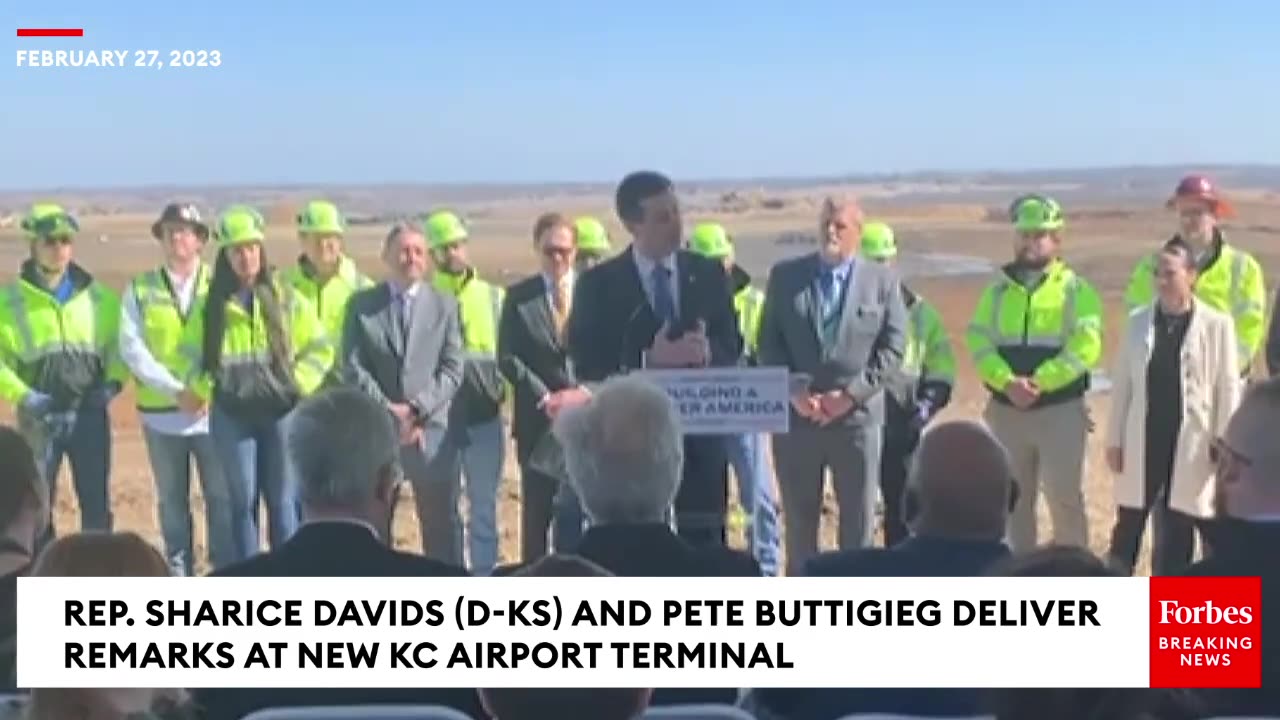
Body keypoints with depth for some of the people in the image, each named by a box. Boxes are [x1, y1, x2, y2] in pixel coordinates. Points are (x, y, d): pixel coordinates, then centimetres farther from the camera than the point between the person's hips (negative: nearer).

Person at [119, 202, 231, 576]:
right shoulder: (140, 289, 5)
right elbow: (131, 347, -4)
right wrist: (175, 390, -15)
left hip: (215, 410, -1)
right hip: (161, 413, 1)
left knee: (222, 496, 1)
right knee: (172, 500, 10)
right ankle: (179, 575, 20)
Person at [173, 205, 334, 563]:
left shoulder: (285, 298, 3)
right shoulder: (211, 304, 6)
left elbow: (321, 348, 6)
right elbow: (190, 352, 14)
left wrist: (298, 386, -4)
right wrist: (200, 389, 0)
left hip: (281, 411, -1)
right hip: (232, 415, 1)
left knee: (283, 500, 4)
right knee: (242, 501, 6)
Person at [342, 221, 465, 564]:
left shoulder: (445, 305, 7)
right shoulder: (361, 304, 6)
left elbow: (452, 370, 0)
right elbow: (352, 368, -2)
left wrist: (417, 408, -14)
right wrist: (387, 410, -13)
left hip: (430, 429, 0)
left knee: (442, 523, 4)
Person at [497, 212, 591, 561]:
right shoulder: (519, 295, 3)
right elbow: (507, 357, -2)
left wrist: (586, 392, -13)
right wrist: (545, 397, -11)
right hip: (539, 420, 0)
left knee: (579, 511, 4)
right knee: (536, 512, 7)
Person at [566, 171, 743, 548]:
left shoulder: (709, 274, 6)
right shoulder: (597, 284, -3)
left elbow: (733, 348, 8)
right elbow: (586, 366, -7)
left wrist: (707, 351, -16)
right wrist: (649, 359, -22)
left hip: (701, 436, 3)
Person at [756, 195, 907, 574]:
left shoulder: (883, 280, 5)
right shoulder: (785, 275, 7)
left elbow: (893, 346, -1)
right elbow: (768, 341, 3)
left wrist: (851, 394, -12)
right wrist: (792, 389, -12)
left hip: (857, 416, 0)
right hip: (796, 415, 1)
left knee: (858, 520, 7)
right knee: (799, 519, 9)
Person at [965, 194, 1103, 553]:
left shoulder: (1076, 289, 1)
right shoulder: (998, 289, 10)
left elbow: (1085, 346, -12)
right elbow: (978, 339, -2)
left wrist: (1038, 382, -20)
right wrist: (1007, 381, -18)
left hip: (1060, 409, -3)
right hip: (1006, 410, 3)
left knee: (1065, 498, 1)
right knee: (1013, 499, 12)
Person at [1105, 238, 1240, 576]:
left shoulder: (1216, 324, -6)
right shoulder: (1138, 320, 1)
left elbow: (1228, 388, -3)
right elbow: (1122, 382, 4)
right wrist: (1114, 439, 4)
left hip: (1189, 444, -2)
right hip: (1143, 441, 2)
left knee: (1177, 535, 8)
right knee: (1127, 529, 10)